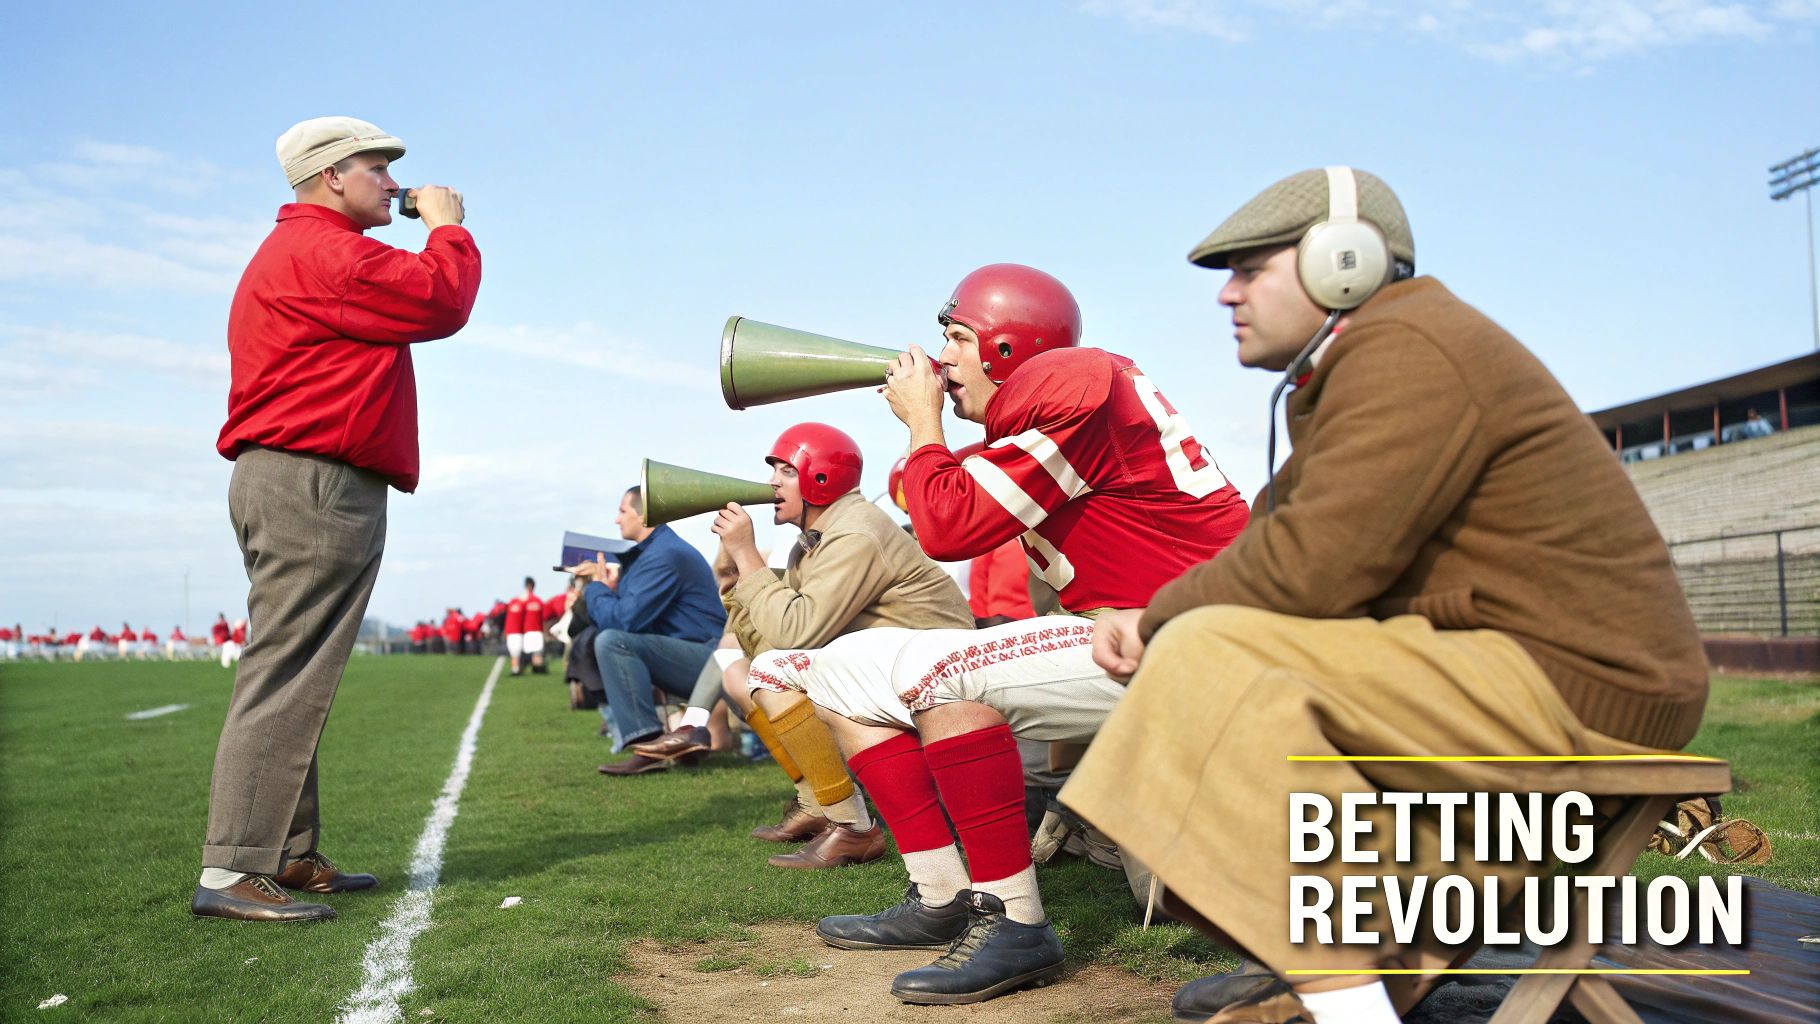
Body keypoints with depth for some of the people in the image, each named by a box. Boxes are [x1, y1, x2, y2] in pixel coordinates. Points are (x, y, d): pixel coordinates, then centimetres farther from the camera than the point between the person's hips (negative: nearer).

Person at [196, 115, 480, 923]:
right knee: (287, 677, -13)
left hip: (295, 487, 12)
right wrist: (447, 226, 1)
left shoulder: (301, 251, 27)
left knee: (294, 677, 12)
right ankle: (229, 873, -13)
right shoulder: (323, 251, -10)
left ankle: (290, 856, 18)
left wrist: (436, 231, 16)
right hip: (314, 483, -12)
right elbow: (441, 301, -14)